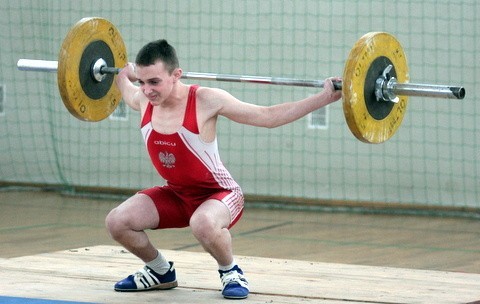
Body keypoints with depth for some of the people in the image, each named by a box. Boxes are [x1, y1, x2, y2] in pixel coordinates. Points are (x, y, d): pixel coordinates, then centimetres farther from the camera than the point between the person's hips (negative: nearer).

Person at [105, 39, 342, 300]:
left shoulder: (205, 101, -26)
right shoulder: (143, 100, -12)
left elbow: (268, 116, -20)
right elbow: (127, 90, 18)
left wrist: (323, 97, -25)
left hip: (219, 193, -6)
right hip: (175, 194, 6)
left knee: (203, 223, -41)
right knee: (117, 222, -13)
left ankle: (231, 273, -9)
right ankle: (161, 272, 14)